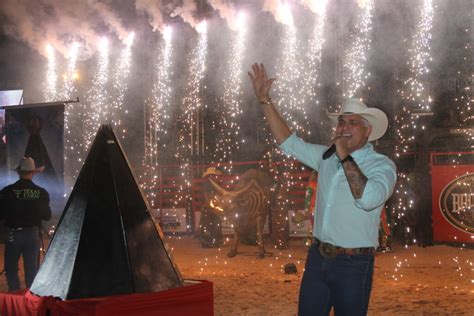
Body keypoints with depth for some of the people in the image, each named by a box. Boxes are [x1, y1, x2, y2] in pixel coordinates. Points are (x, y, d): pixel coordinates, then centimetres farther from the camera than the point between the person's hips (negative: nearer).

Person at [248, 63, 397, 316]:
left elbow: (368, 199, -28)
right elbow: (288, 142, 13)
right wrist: (264, 99, 8)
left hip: (352, 264, -5)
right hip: (318, 257, 5)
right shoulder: (326, 157, 8)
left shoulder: (382, 165, -10)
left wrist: (345, 157, -21)